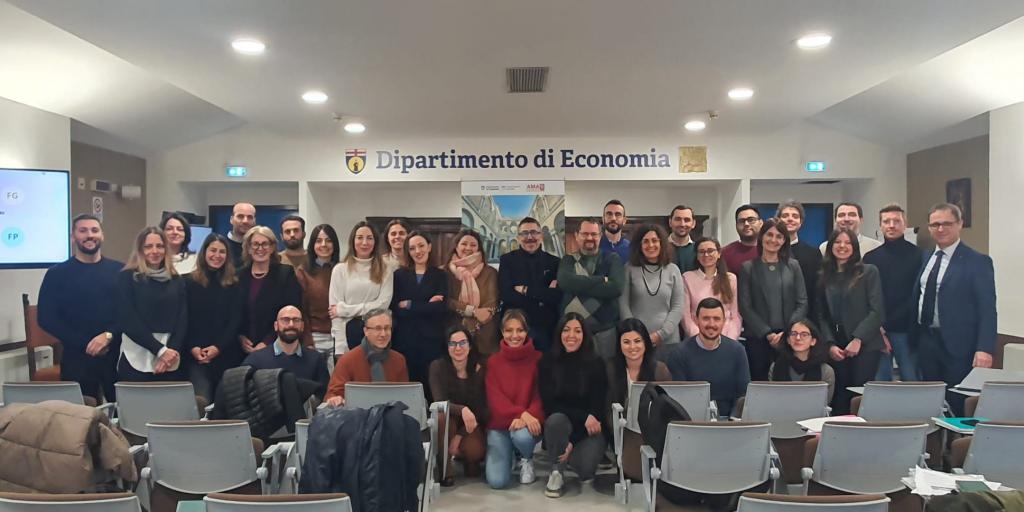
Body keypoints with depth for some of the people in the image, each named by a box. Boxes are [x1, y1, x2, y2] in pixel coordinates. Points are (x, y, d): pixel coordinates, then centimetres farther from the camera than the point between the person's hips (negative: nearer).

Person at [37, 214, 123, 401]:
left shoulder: (120, 271, 6)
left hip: (118, 355, 1)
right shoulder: (57, 273, 4)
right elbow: (46, 318, -1)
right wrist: (84, 344, -8)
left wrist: (109, 335, -14)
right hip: (77, 358, 0)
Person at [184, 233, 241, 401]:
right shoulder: (190, 282, 4)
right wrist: (192, 347, -11)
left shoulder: (233, 285, 8)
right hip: (195, 355, -1)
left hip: (226, 354, 1)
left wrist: (218, 347, -9)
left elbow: (236, 320, 2)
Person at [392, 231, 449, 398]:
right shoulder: (400, 274, 9)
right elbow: (395, 308, -2)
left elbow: (441, 308, -6)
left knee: (431, 388, 0)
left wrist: (409, 305, -5)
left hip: (432, 340, -1)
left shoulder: (440, 275, 7)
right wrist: (427, 306, -8)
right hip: (405, 340, 1)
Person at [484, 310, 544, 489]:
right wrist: (520, 412, -25)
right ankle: (508, 453, 21)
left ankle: (526, 459, 2)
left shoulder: (538, 359, -2)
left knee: (522, 436, -37)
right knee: (497, 481, -15)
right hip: (499, 424, 1)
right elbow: (494, 398, -8)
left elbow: (541, 394, -7)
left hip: (528, 422, -1)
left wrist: (527, 416, -27)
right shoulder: (493, 362, 1)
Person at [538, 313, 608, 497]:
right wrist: (583, 417, -21)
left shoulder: (596, 364, -8)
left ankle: (578, 451, 10)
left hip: (588, 429, 0)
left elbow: (598, 408, -9)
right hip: (559, 425, 1)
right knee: (556, 420, -35)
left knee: (586, 469, -28)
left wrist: (573, 442, -18)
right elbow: (549, 405, -9)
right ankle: (557, 471, -9)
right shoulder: (547, 362, -6)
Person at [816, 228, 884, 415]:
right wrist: (830, 344, -4)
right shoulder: (825, 277, 12)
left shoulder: (869, 272, 2)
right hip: (836, 350, 3)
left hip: (865, 347, -3)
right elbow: (822, 315, 9)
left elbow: (877, 311, -5)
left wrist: (858, 339, -12)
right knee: (839, 399, 2)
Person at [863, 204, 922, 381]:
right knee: (879, 383, 5)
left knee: (911, 380, 3)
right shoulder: (870, 257, 8)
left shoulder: (917, 255, 2)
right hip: (876, 332, 2)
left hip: (906, 331, -2)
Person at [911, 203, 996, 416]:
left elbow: (987, 309, -11)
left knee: (959, 407, 1)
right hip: (926, 341, 6)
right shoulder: (926, 259, 12)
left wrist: (984, 349, -18)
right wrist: (914, 337, 10)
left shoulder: (977, 261, -6)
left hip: (958, 345, -5)